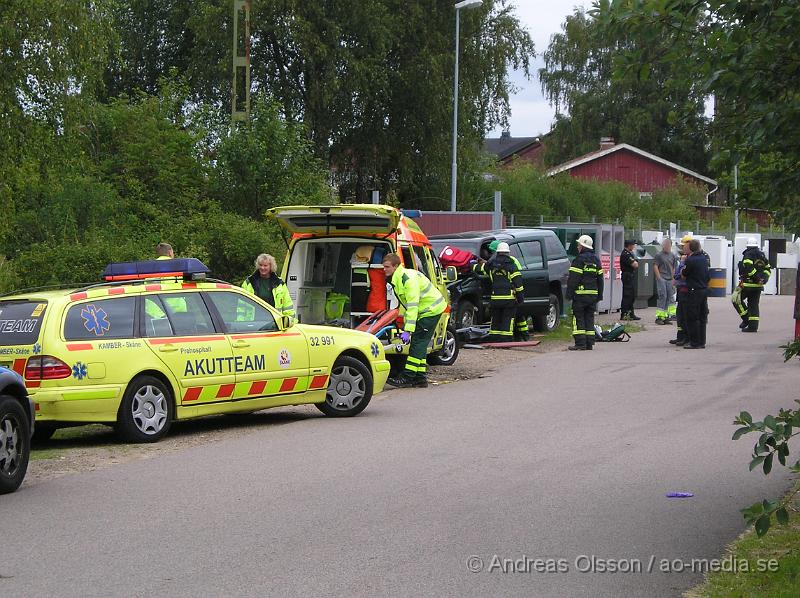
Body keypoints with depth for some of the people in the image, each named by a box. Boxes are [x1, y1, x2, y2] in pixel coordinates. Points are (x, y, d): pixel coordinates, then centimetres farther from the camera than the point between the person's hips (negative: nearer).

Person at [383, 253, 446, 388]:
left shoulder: (409, 279, -26)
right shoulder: (397, 279, 7)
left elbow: (413, 306, -30)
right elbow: (405, 304, 14)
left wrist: (407, 330, -32)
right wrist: (405, 326, 10)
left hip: (431, 309, -10)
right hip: (425, 310, 10)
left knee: (417, 343, -12)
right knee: (419, 343, 10)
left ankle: (407, 377, -13)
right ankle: (420, 377, 15)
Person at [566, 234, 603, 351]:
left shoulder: (579, 260, -9)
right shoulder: (596, 260, 15)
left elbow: (573, 279, -13)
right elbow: (600, 278, 18)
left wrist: (569, 293, -10)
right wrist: (600, 295, 21)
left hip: (581, 293, -7)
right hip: (593, 293, 7)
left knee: (578, 318, -3)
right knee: (589, 318, 10)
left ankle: (580, 343, -9)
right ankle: (589, 343, 7)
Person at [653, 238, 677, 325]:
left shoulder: (672, 255, 13)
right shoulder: (659, 255, -1)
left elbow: (674, 268, 18)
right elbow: (655, 267, -4)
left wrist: (673, 279, 10)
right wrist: (659, 278, -11)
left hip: (669, 280, 5)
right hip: (662, 279, -5)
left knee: (669, 298, 5)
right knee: (662, 297, -11)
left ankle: (666, 317, 11)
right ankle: (659, 317, -8)